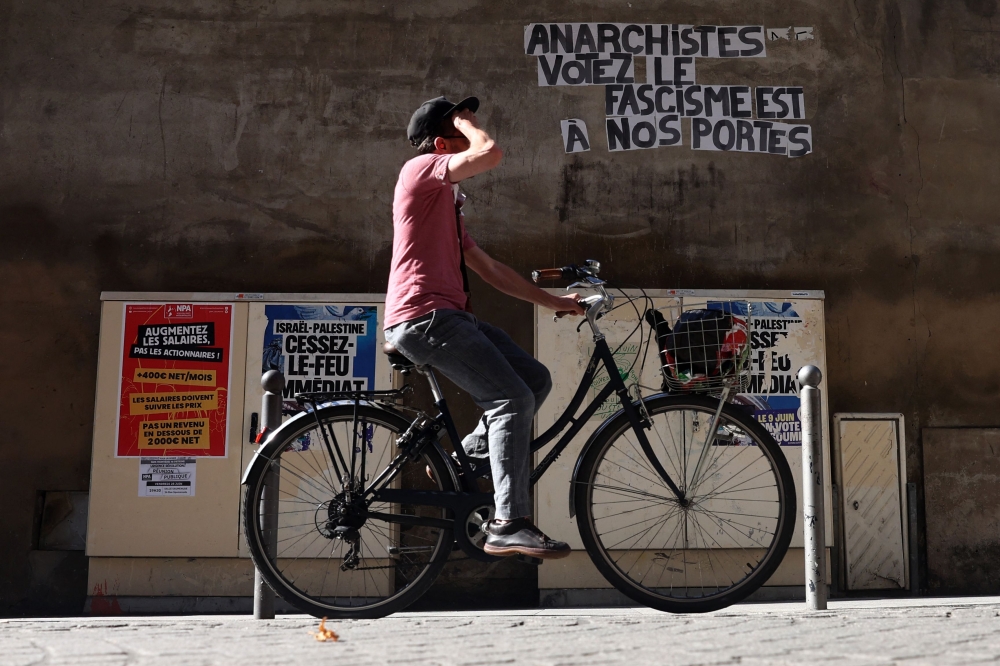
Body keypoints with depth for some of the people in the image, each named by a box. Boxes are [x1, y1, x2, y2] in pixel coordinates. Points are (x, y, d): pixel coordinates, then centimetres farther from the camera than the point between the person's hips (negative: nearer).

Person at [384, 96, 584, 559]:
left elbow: (489, 268, 25)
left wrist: (552, 302, 22)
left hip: (449, 316, 10)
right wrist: (464, 121, 1)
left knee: (536, 379, 6)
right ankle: (508, 527, -16)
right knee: (513, 399, -17)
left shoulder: (446, 201, 27)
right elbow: (490, 153, -20)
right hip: (423, 316, -10)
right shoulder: (422, 170, -1)